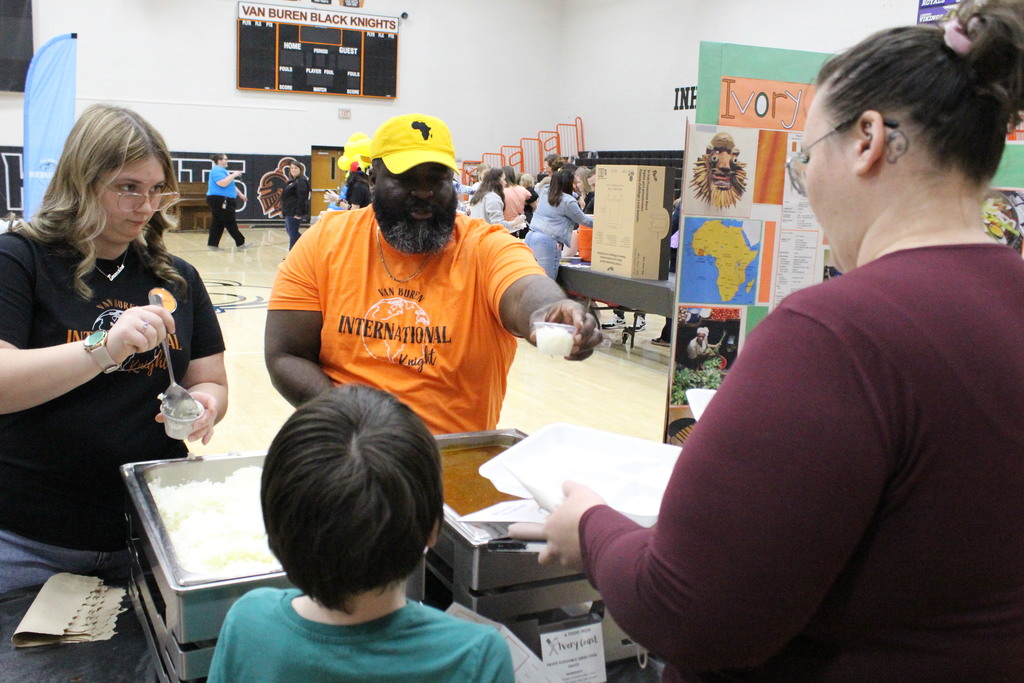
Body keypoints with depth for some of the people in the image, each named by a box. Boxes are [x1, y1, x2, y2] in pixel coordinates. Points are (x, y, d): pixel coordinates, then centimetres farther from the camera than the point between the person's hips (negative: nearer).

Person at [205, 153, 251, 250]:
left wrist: (240, 194, 27)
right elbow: (223, 183, -26)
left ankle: (212, 244, 10)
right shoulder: (217, 171, -12)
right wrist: (234, 175, -18)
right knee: (230, 223, -6)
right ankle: (240, 243, -2)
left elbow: (231, 185, 30)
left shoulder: (223, 170, 23)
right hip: (219, 201, -11)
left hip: (222, 201, 11)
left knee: (218, 223, 9)